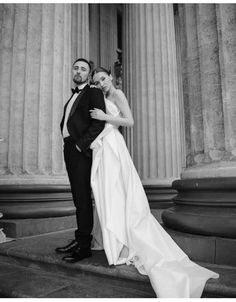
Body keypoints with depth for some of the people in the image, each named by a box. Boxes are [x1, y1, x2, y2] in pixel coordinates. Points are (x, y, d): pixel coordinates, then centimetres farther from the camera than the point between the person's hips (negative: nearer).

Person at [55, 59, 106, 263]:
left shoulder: (94, 93, -1)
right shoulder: (73, 97, 25)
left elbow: (99, 123, -14)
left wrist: (80, 144, -17)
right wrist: (68, 144, 8)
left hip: (82, 150, -8)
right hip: (69, 149, 8)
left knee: (83, 198, -7)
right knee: (78, 197, 11)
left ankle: (84, 246, 0)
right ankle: (79, 239, 21)